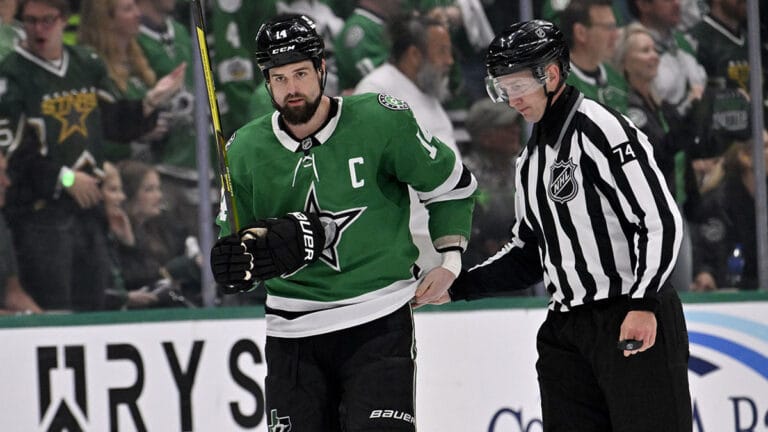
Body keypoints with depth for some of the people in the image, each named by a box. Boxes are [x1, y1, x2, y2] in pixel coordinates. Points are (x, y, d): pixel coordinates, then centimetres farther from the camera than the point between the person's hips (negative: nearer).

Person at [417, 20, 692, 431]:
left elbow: (661, 221, -15)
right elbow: (527, 255, 24)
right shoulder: (531, 160, 18)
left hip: (638, 320, -8)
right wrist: (454, 287, 15)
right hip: (565, 329, 9)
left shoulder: (601, 129, -9)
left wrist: (643, 304, -21)